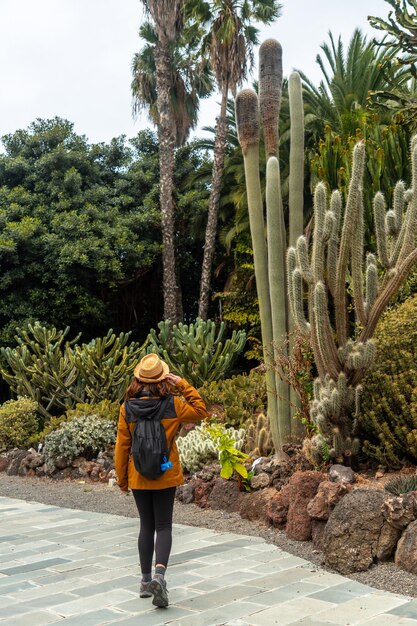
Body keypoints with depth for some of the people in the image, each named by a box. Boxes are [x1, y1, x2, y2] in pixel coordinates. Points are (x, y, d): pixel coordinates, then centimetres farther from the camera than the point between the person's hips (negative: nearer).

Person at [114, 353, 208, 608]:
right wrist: (183, 385, 2)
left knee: (147, 526, 15)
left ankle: (146, 581, 20)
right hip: (165, 476, -2)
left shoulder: (127, 409, -7)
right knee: (164, 526, 6)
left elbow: (121, 448, -2)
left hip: (138, 477, 2)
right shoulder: (172, 405, -11)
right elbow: (201, 411, 7)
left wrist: (122, 479, 9)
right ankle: (159, 574, -14)